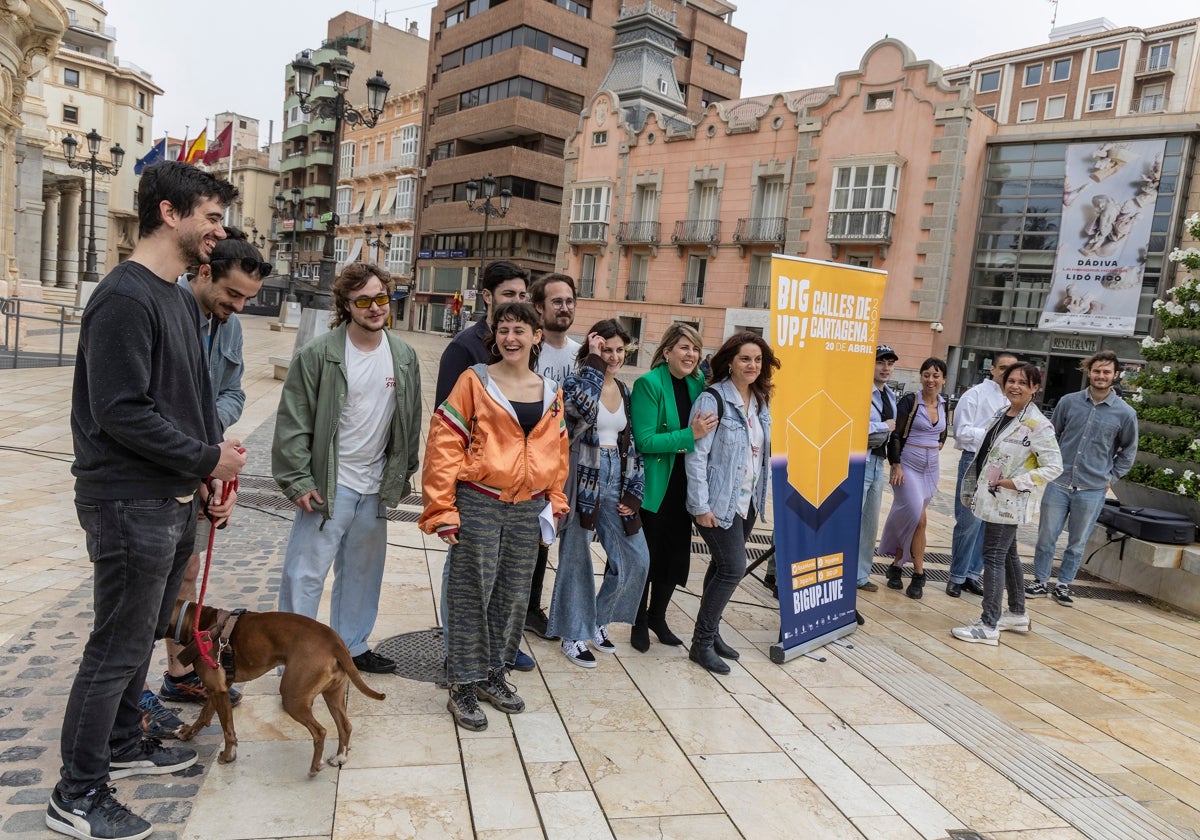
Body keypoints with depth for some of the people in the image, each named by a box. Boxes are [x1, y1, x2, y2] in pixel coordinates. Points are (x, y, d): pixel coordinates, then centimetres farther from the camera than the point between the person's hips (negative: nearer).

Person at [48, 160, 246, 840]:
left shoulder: (182, 299, 12)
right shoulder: (125, 298, -18)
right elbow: (122, 412, -23)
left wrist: (213, 464, 4)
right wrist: (208, 458, -15)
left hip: (178, 499, 9)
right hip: (131, 503, -9)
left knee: (143, 633, 21)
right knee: (118, 648, 2)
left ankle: (124, 745, 39)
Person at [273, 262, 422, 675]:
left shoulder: (404, 356, 3)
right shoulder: (319, 354, -11)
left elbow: (411, 422, 11)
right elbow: (293, 422, -9)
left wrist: (401, 476, 11)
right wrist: (298, 481, -12)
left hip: (376, 487, 5)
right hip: (329, 485, -5)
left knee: (362, 571, 17)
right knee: (306, 572, 0)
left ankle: (353, 646, 33)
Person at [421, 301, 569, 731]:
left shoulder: (551, 393, 8)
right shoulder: (475, 380, -5)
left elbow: (557, 451, 17)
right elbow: (444, 443, -8)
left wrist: (555, 501, 14)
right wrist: (442, 509, -11)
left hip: (528, 510, 5)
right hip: (478, 505, -4)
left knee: (514, 596, 13)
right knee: (471, 595, 3)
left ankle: (493, 674, 31)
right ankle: (464, 686, 18)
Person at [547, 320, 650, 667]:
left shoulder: (624, 391, 12)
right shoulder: (575, 383, -6)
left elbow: (631, 444, 13)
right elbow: (584, 407, -32)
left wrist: (633, 492, 5)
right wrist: (594, 362, -20)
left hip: (615, 480, 6)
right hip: (582, 479, -6)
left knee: (636, 559, 4)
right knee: (576, 557, 4)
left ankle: (598, 621, 25)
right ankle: (573, 635, 22)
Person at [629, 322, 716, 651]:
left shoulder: (698, 385, 3)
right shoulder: (649, 384, -15)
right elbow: (644, 440, -21)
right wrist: (689, 435, -25)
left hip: (683, 488, 6)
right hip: (653, 489, -6)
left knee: (676, 556, 15)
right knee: (647, 558, 8)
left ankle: (657, 616, 37)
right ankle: (639, 623, 28)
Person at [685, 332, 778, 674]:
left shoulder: (760, 401, 7)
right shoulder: (713, 399, -15)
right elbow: (696, 454, -16)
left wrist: (762, 493, 12)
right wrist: (701, 506, -18)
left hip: (748, 501, 7)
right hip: (719, 502, -7)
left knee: (723, 567, 14)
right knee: (733, 568, -8)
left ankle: (710, 632, 27)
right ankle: (702, 642, 6)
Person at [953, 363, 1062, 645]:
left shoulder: (1037, 425, -15)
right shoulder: (1002, 415, 9)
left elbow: (1054, 467, -15)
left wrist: (1016, 483, -20)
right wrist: (976, 489, 14)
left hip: (1008, 502, -8)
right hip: (993, 498, 8)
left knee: (994, 556, -7)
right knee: (1007, 554, 18)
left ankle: (988, 626, -1)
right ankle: (1017, 614, 32)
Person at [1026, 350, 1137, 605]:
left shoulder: (1125, 413, -3)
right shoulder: (1069, 402, -1)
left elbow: (1129, 450, 10)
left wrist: (1110, 477, 5)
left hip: (1092, 490, 0)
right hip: (1058, 484, 1)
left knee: (1077, 543, 11)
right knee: (1046, 537, 6)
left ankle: (1063, 585, 25)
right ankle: (1040, 581, 21)